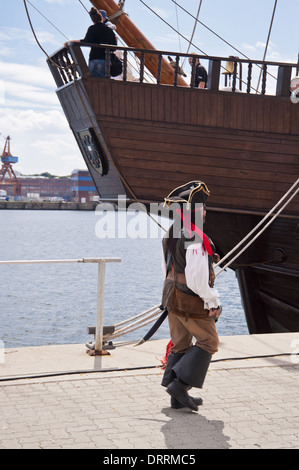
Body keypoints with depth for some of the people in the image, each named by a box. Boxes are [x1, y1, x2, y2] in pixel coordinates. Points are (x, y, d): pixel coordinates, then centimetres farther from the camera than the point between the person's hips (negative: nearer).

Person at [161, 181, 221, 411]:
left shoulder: (170, 234, 5)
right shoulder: (195, 239, -25)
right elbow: (197, 278, -26)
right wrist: (212, 300, -13)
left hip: (172, 295, 9)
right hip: (191, 301, -9)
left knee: (180, 344, 15)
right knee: (208, 341, 7)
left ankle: (178, 397, 20)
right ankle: (179, 385, 2)